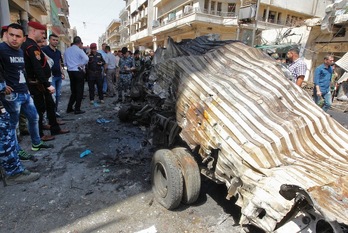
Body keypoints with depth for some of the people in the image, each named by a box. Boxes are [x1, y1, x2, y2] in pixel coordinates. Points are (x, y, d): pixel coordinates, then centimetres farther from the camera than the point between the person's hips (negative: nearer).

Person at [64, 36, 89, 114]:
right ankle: (77, 109, 3)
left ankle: (69, 108, 18)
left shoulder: (67, 50, 10)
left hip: (70, 71, 6)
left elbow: (65, 62, 13)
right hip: (78, 72, -6)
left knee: (73, 91, 16)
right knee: (79, 91, 1)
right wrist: (81, 65, -12)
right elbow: (86, 59, -26)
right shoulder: (79, 50, -10)